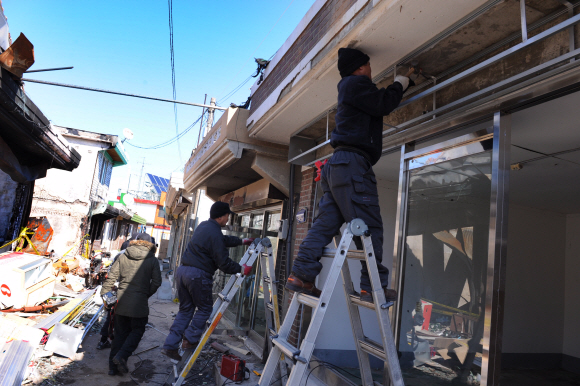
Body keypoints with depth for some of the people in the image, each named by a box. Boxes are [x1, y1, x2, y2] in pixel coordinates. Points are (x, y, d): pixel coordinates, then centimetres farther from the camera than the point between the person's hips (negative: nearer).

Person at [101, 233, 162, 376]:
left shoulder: (122, 257, 4)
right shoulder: (152, 260, -3)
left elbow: (111, 277, 2)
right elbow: (156, 282, -5)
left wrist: (105, 294, 9)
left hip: (122, 301, 4)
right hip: (139, 302, -3)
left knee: (120, 333, 14)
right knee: (137, 331, 12)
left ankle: (113, 366, 16)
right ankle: (121, 356, -8)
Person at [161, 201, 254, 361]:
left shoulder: (203, 226, 14)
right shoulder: (214, 233, -15)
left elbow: (224, 240, 31)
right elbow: (224, 263, -15)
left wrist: (241, 241, 38)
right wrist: (241, 269, -1)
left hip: (182, 270, 9)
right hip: (198, 275, -9)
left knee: (185, 309, 16)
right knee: (205, 308, 11)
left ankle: (170, 345, 15)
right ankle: (190, 340, 10)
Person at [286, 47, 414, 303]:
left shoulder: (350, 89, 31)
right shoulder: (356, 84, 1)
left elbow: (381, 103, 38)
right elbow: (384, 104, -8)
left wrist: (403, 81, 41)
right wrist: (401, 83, 11)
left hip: (336, 166, 10)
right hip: (352, 162, -10)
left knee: (326, 223, 3)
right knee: (369, 227, -9)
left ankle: (301, 275, -1)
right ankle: (374, 286, -8)